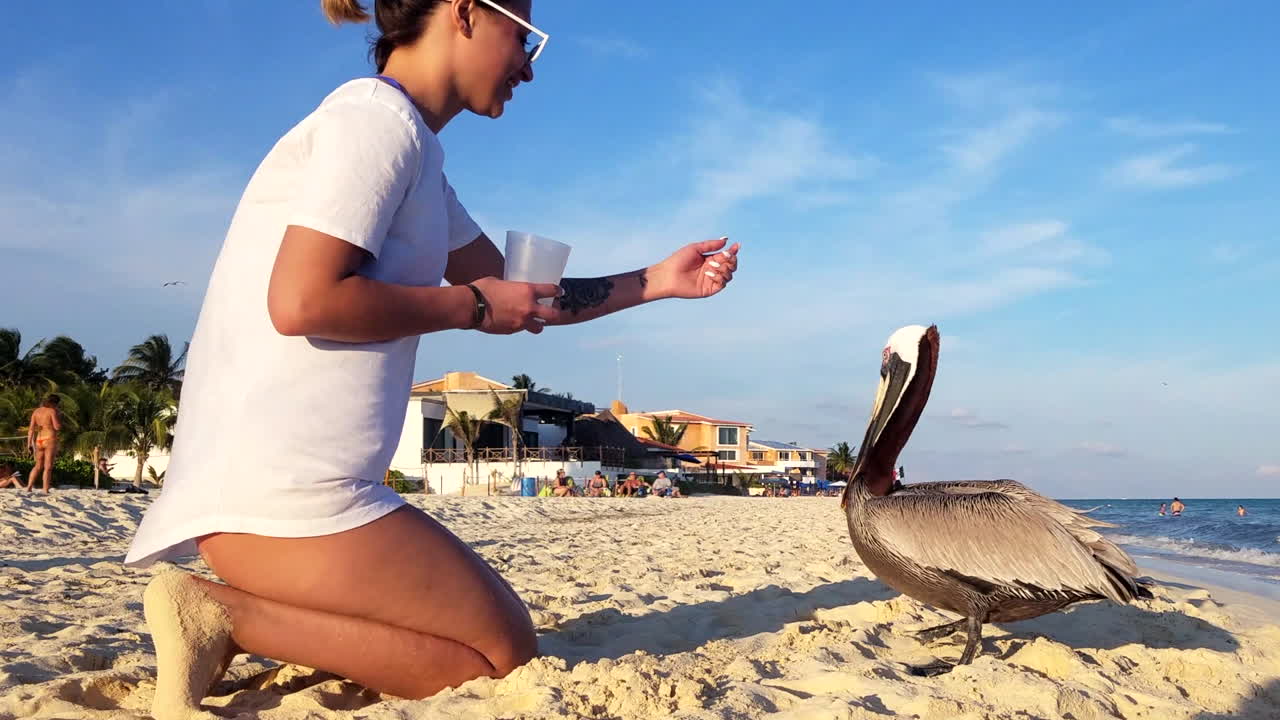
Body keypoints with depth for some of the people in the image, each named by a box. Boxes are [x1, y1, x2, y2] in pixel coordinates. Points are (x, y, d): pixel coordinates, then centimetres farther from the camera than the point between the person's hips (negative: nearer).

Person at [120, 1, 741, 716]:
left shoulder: (414, 151, 20)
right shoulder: (377, 117, -10)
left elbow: (516, 295, 23)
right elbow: (302, 302, -21)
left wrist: (657, 280, 20)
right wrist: (472, 306, -9)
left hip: (281, 482, 10)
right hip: (283, 488, -10)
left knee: (498, 622, 17)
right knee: (506, 660, 0)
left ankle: (226, 611, 7)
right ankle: (229, 616, -6)